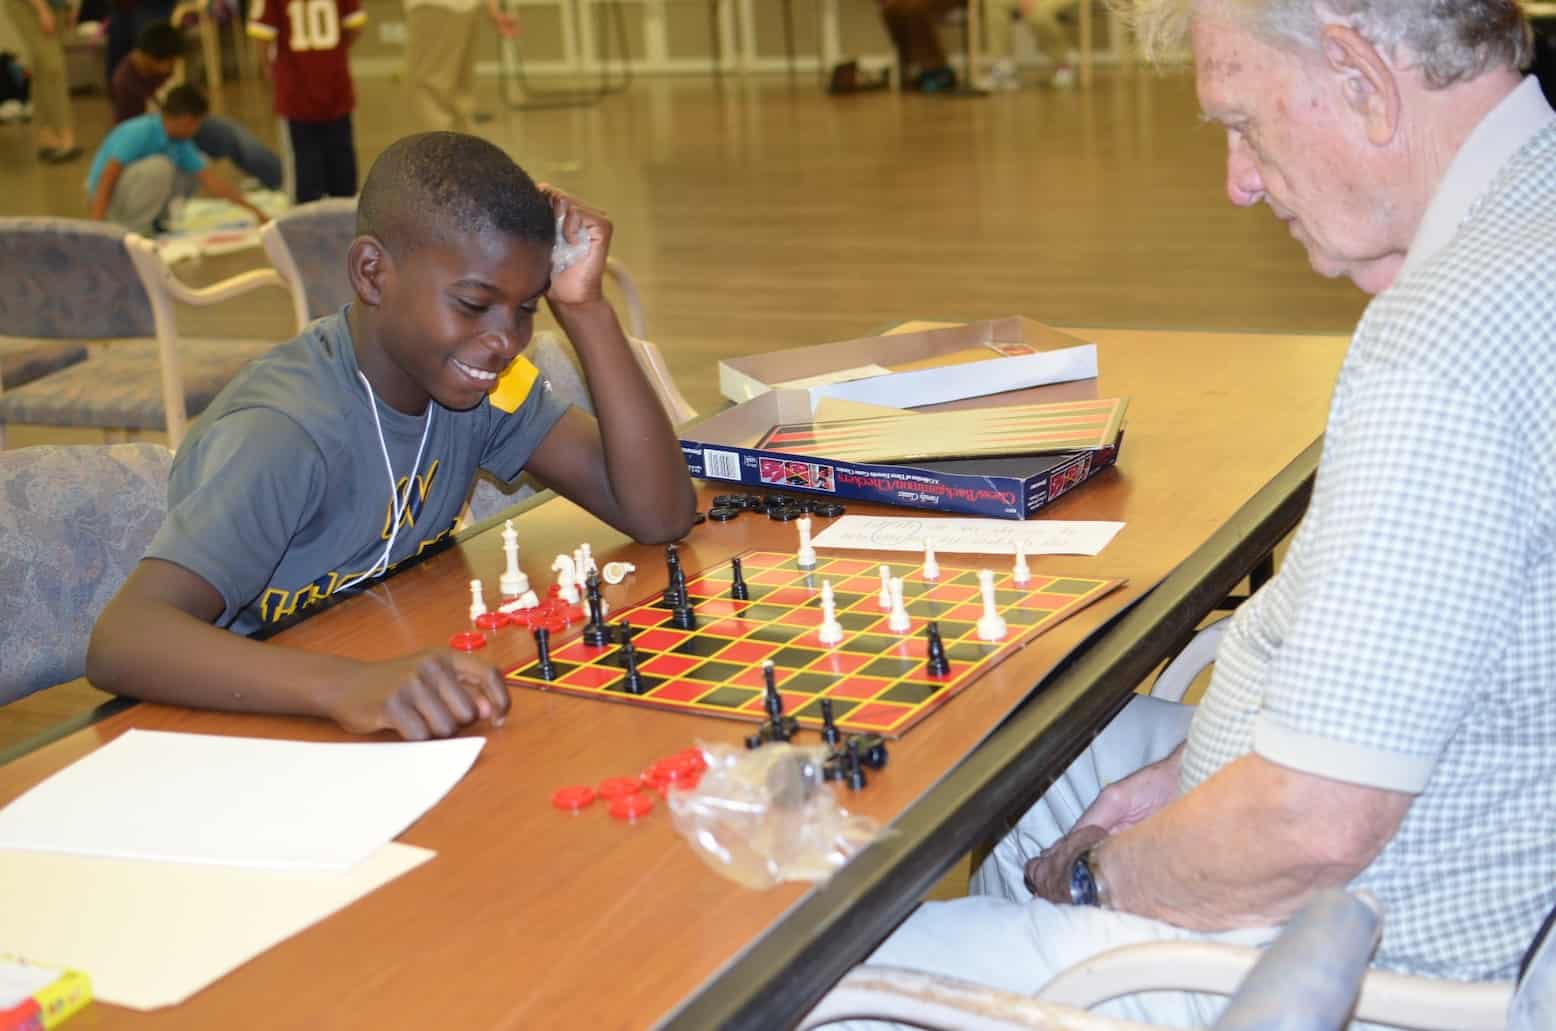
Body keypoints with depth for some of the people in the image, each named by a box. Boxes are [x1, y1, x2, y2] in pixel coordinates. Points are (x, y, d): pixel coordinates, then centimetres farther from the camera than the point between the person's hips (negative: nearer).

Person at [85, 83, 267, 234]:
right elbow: (107, 177, -30)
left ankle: (152, 222, 7)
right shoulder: (140, 132, -24)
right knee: (159, 167, -32)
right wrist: (96, 223, -38)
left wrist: (253, 210, -3)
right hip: (110, 196, -8)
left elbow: (211, 180, 0)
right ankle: (133, 229, -18)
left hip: (135, 196, 8)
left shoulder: (181, 144, -1)